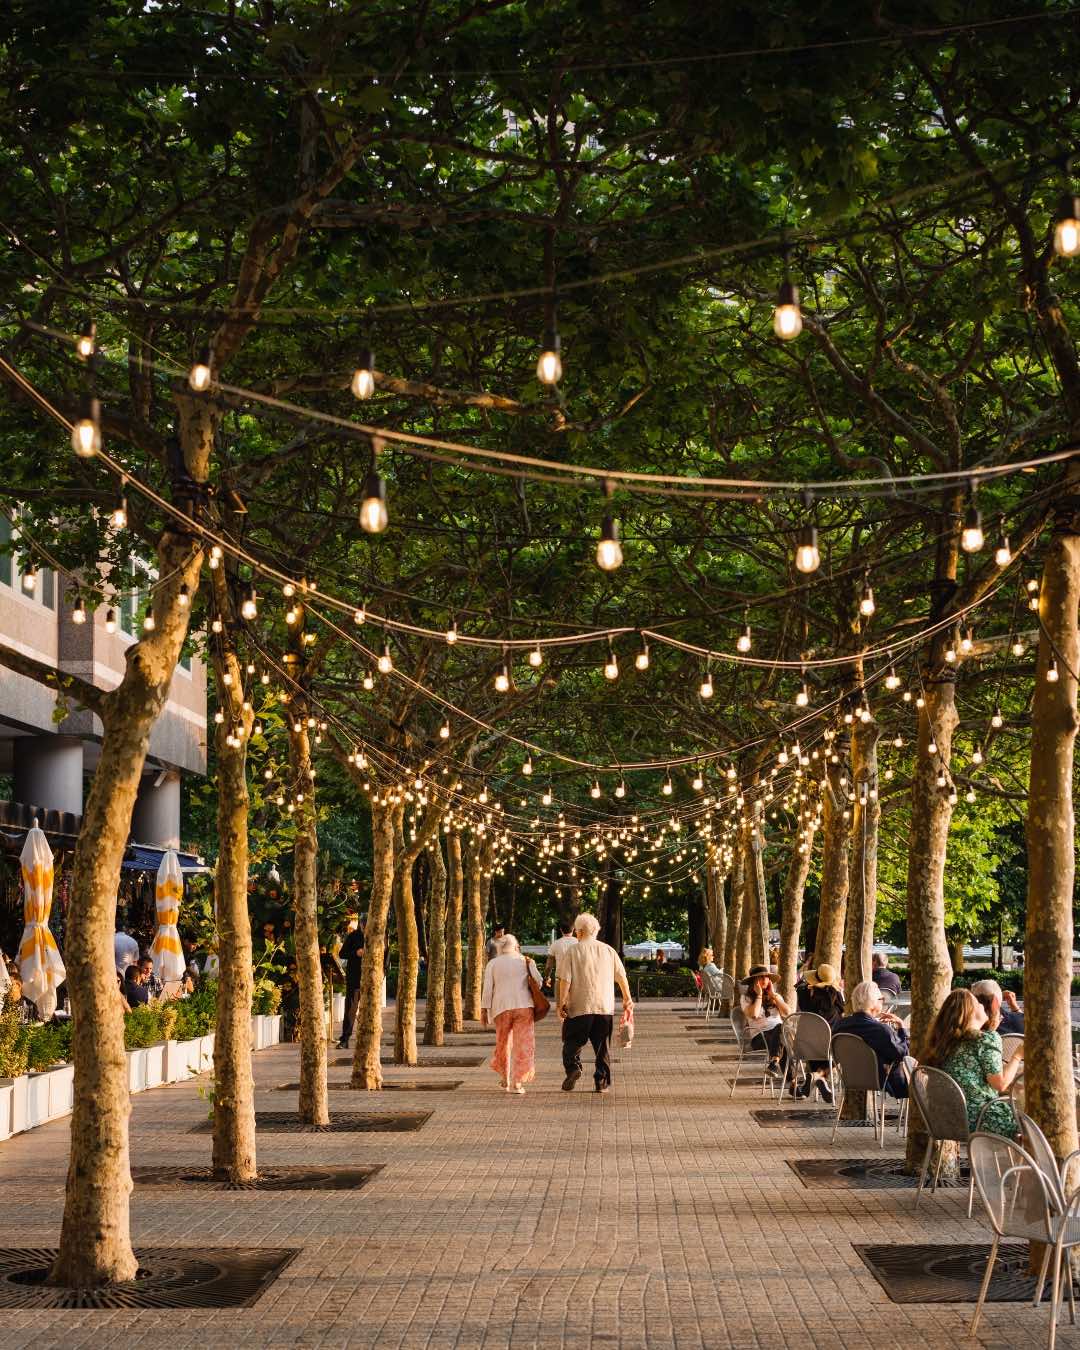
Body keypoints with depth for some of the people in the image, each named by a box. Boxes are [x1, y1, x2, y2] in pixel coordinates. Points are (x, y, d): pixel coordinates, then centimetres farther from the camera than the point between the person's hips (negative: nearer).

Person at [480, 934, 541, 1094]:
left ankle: (505, 1078, 28)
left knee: (503, 1042, 18)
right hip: (524, 1005, -1)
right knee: (523, 1044, -1)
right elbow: (538, 981, 1)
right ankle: (517, 1082, -9)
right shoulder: (525, 961, 9)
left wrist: (484, 1010, 1)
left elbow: (488, 988, 0)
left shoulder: (492, 964, 8)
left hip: (502, 1008, 1)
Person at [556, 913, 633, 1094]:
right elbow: (621, 977, 12)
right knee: (603, 1046, 11)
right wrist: (627, 998, 23)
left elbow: (565, 980, -9)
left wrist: (561, 1003, -5)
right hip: (605, 1006, 3)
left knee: (572, 1042, 9)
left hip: (579, 1007, -3)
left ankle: (573, 1066, -14)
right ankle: (602, 1082, 9)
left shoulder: (571, 951, -3)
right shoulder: (608, 950, 8)